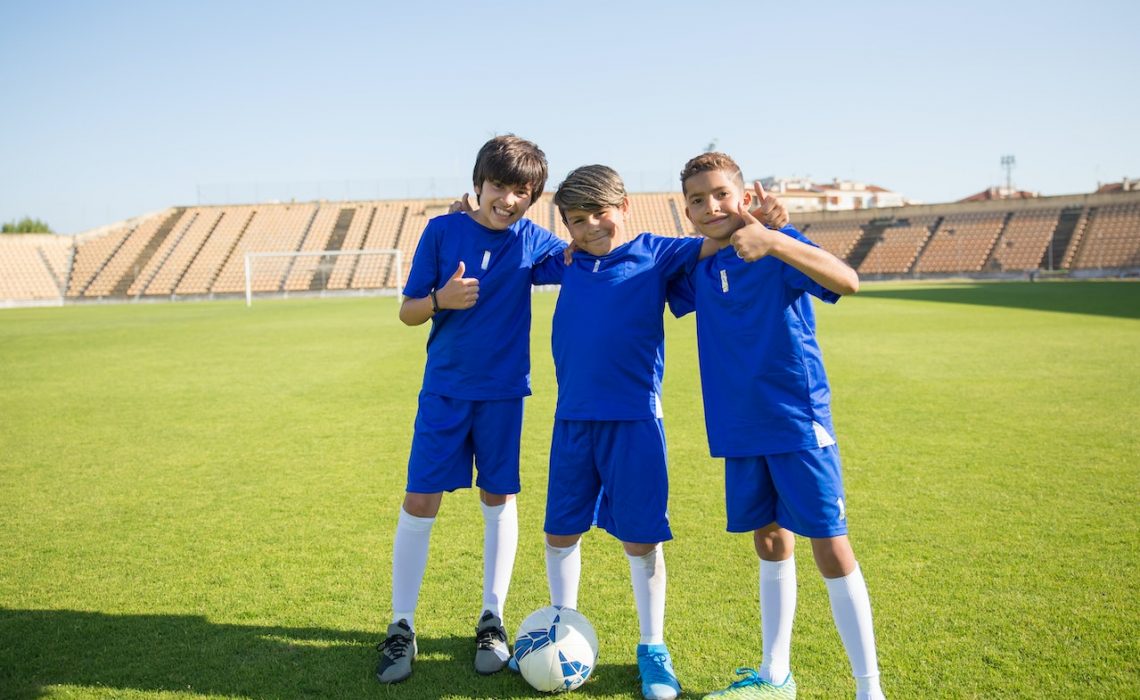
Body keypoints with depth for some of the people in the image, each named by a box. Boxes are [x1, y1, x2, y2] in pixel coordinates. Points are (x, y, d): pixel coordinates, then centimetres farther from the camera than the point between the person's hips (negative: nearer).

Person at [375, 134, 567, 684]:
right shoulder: (442, 231, -4)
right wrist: (440, 299, -20)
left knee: (498, 500, 8)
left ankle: (492, 619, 23)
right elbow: (408, 312, -2)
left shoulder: (532, 240, -2)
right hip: (445, 389, -1)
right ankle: (401, 627, 14)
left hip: (503, 390, 1)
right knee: (420, 501, -1)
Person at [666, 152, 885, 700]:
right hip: (740, 429, 6)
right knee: (769, 542, 16)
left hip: (799, 422, -6)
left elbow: (847, 281, -27)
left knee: (830, 547, -3)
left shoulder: (778, 248, -11)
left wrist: (772, 241, -38)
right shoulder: (697, 269, 6)